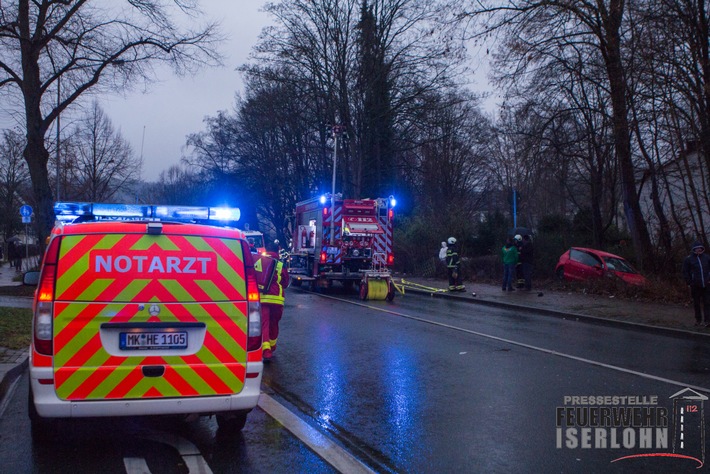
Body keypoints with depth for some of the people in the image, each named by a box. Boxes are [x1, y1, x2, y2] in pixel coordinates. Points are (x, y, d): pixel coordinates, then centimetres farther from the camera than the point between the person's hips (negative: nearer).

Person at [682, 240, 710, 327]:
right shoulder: (688, 259, 2)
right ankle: (698, 320, 17)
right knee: (696, 303, 7)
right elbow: (685, 272, 4)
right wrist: (690, 282, -4)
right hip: (695, 286, -1)